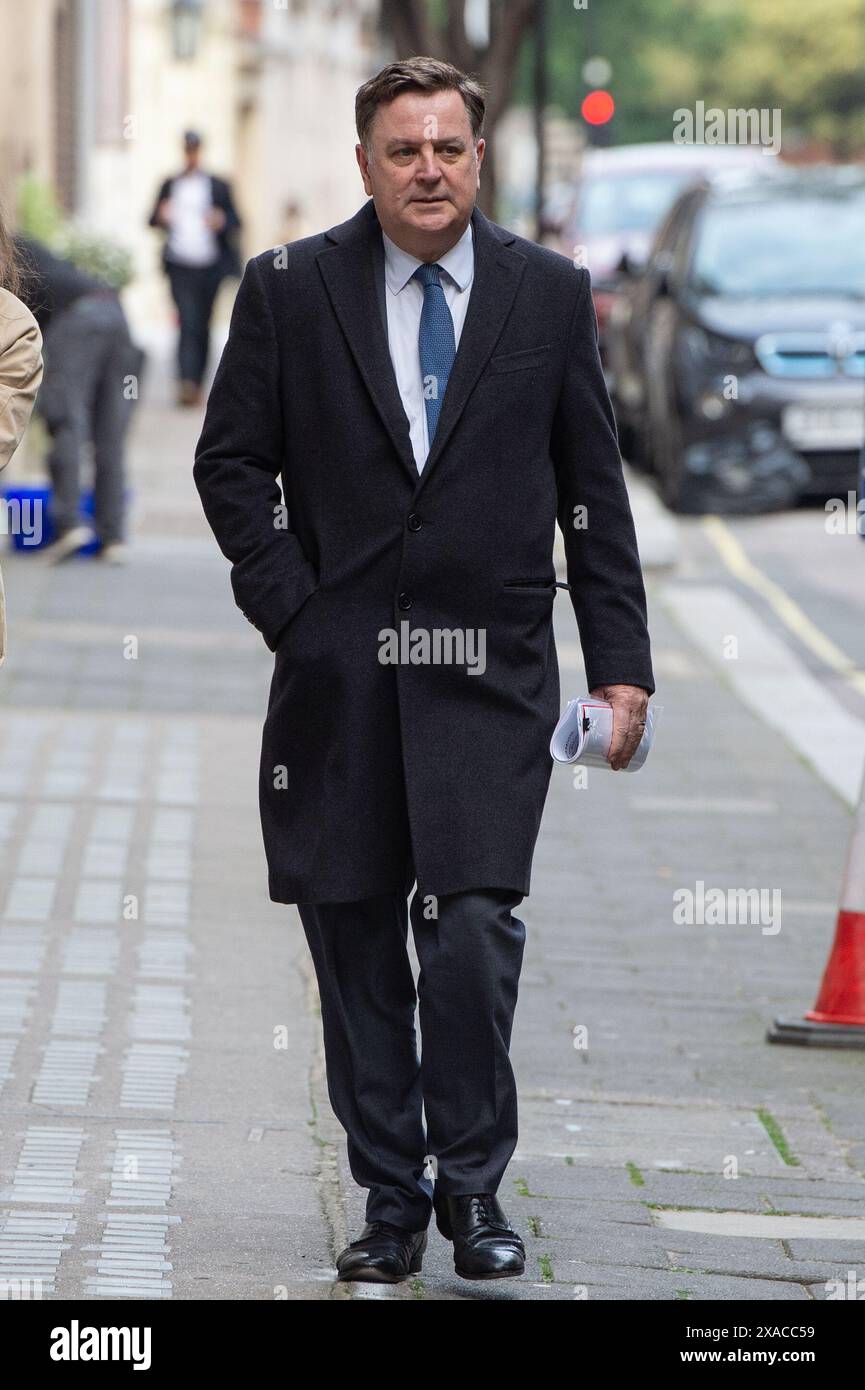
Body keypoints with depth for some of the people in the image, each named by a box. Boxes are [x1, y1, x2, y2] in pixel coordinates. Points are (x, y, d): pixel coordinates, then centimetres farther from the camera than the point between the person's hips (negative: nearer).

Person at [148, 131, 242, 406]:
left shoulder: (218, 186, 8)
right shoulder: (170, 185, 11)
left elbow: (235, 223, 8)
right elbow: (152, 220, 12)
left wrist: (222, 222, -15)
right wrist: (161, 217, -12)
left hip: (210, 266, 1)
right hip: (181, 266, -1)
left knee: (202, 326, 9)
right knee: (188, 322, -17)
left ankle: (197, 383, 20)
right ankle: (186, 381, -26)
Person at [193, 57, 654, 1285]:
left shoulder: (550, 295, 6)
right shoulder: (290, 290, 4)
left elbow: (593, 490, 9)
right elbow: (230, 460, 8)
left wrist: (621, 661, 4)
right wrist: (290, 605, -3)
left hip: (489, 673, -1)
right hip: (339, 672, 1)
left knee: (472, 930, -12)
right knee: (355, 940, 4)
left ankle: (472, 1186, 3)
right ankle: (391, 1198, 15)